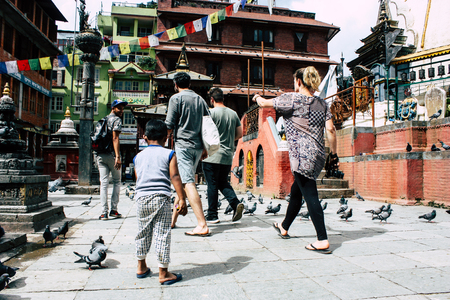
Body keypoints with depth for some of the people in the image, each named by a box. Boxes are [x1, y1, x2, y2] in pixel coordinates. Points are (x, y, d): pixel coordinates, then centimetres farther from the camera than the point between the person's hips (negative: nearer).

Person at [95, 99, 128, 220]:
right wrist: (117, 157, -21)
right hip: (111, 154, -6)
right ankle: (113, 210, 8)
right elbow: (115, 138, -15)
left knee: (103, 183, 3)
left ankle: (104, 212, -1)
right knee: (116, 181, 9)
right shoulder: (116, 120, -4)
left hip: (99, 154, 6)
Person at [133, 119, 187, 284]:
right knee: (162, 234, 1)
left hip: (141, 197, 4)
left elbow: (137, 179, 18)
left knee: (143, 233, 18)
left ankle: (141, 267, 34)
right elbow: (175, 177, -6)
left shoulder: (138, 156, 14)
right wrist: (181, 199, -7)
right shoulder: (169, 154, 3)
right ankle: (163, 273, 8)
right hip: (160, 197, -4)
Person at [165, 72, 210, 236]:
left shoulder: (176, 98, -2)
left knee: (188, 183, -11)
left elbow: (169, 126, -8)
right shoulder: (200, 99, 15)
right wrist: (205, 148, 20)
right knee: (182, 182, 16)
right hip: (198, 146, 7)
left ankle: (202, 225, -17)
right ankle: (173, 219, 26)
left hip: (183, 144, -7)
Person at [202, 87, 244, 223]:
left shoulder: (211, 112, -8)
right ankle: (235, 203, -2)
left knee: (212, 185, 3)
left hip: (213, 155, -5)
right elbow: (239, 134, 12)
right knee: (223, 182, 19)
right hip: (228, 156, 6)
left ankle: (212, 215, 10)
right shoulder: (233, 113, 9)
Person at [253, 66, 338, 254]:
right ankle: (284, 228, 37)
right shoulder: (322, 103, 11)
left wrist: (257, 97, 27)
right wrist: (334, 154, 8)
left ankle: (323, 240, -6)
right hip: (318, 155, 8)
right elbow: (330, 130, 4)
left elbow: (264, 104, 4)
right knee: (296, 190, 20)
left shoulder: (292, 99, -6)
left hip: (302, 155, -8)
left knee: (310, 195, -5)